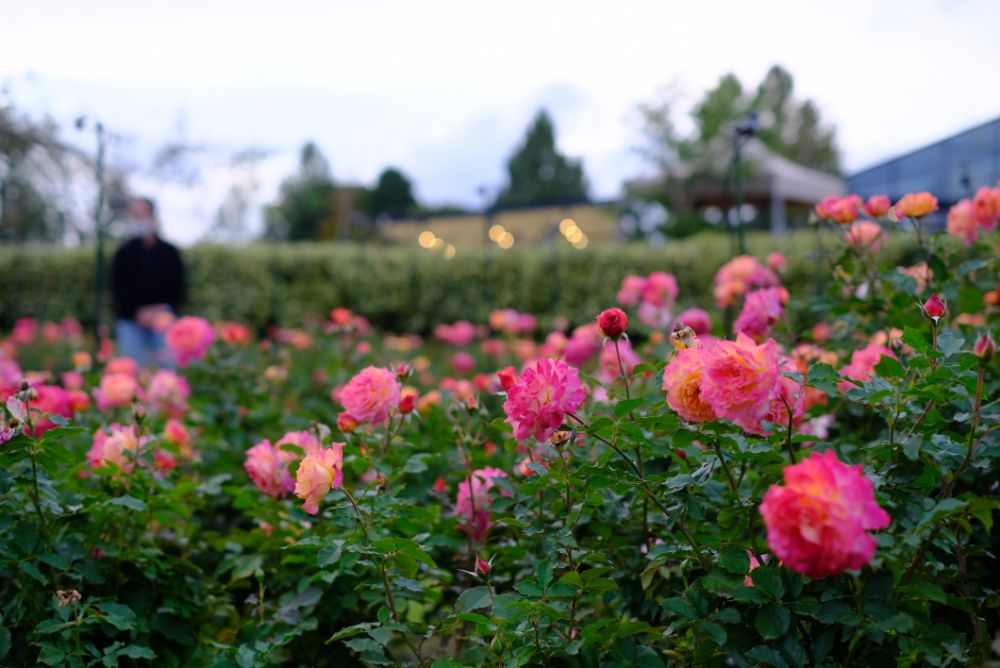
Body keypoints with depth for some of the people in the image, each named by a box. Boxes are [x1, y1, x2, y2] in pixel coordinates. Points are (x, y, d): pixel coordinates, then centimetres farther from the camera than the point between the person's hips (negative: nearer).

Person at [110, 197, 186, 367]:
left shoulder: (170, 252, 10)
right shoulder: (124, 253, 8)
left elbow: (179, 286, 8)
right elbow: (118, 287, 0)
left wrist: (168, 309, -9)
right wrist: (138, 312, -12)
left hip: (163, 320, 0)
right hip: (130, 322, 0)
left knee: (167, 365, -7)